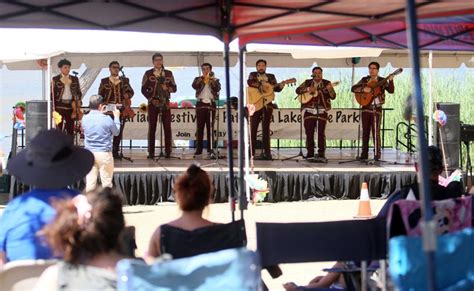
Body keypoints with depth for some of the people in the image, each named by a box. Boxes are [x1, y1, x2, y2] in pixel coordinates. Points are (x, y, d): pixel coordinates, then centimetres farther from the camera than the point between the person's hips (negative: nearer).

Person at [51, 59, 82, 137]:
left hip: (71, 106, 2)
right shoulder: (55, 79, 3)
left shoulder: (75, 79, 10)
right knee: (58, 128, -3)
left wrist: (78, 101, -3)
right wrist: (53, 109, -5)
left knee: (70, 129, 3)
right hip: (59, 106, -2)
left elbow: (79, 92, 14)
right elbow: (52, 94, 1)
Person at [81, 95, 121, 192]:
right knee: (106, 182, 5)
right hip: (104, 153, -4)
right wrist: (116, 117, 14)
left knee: (90, 182, 5)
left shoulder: (85, 118, -1)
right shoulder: (106, 119, -13)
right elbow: (116, 132, 2)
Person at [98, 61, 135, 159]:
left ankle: (115, 151, 7)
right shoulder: (104, 81, 10)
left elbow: (131, 91, 8)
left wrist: (128, 95, -14)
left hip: (121, 109, 2)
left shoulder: (124, 80, 13)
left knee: (119, 130, 0)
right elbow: (100, 95, 9)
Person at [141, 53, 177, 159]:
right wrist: (151, 99, -8)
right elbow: (143, 89, 3)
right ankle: (151, 152, 1)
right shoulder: (148, 73, 5)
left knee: (167, 127, -2)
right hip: (153, 103, -1)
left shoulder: (168, 73, 10)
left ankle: (168, 151, 1)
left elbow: (174, 88, 9)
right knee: (152, 127, -1)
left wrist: (167, 88, -12)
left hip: (165, 103, 1)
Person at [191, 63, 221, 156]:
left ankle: (210, 149, 1)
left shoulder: (215, 80, 11)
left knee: (210, 127, -1)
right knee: (200, 127, -3)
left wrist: (211, 80, -20)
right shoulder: (198, 79, 12)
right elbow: (194, 86, -9)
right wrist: (201, 78, -19)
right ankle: (198, 149, -2)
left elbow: (217, 88, -8)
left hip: (211, 104, 0)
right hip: (201, 104, 0)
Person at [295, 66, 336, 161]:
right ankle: (310, 153, 9)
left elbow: (333, 97, -1)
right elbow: (297, 90, 1)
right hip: (309, 110, 2)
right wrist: (308, 89, -13)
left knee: (321, 132, -7)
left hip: (321, 110, -2)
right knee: (309, 132, 1)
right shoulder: (307, 82, 11)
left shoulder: (327, 83, 6)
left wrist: (330, 90, -22)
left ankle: (321, 153, -6)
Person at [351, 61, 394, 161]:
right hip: (366, 108, 2)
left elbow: (391, 91, -6)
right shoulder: (364, 80, 9)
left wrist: (390, 80, -21)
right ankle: (364, 153, 8)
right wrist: (363, 89, -15)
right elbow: (353, 88, 1)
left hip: (377, 108, -2)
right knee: (365, 131, 4)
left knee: (376, 131, -7)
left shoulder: (382, 81, 5)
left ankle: (377, 153, -2)